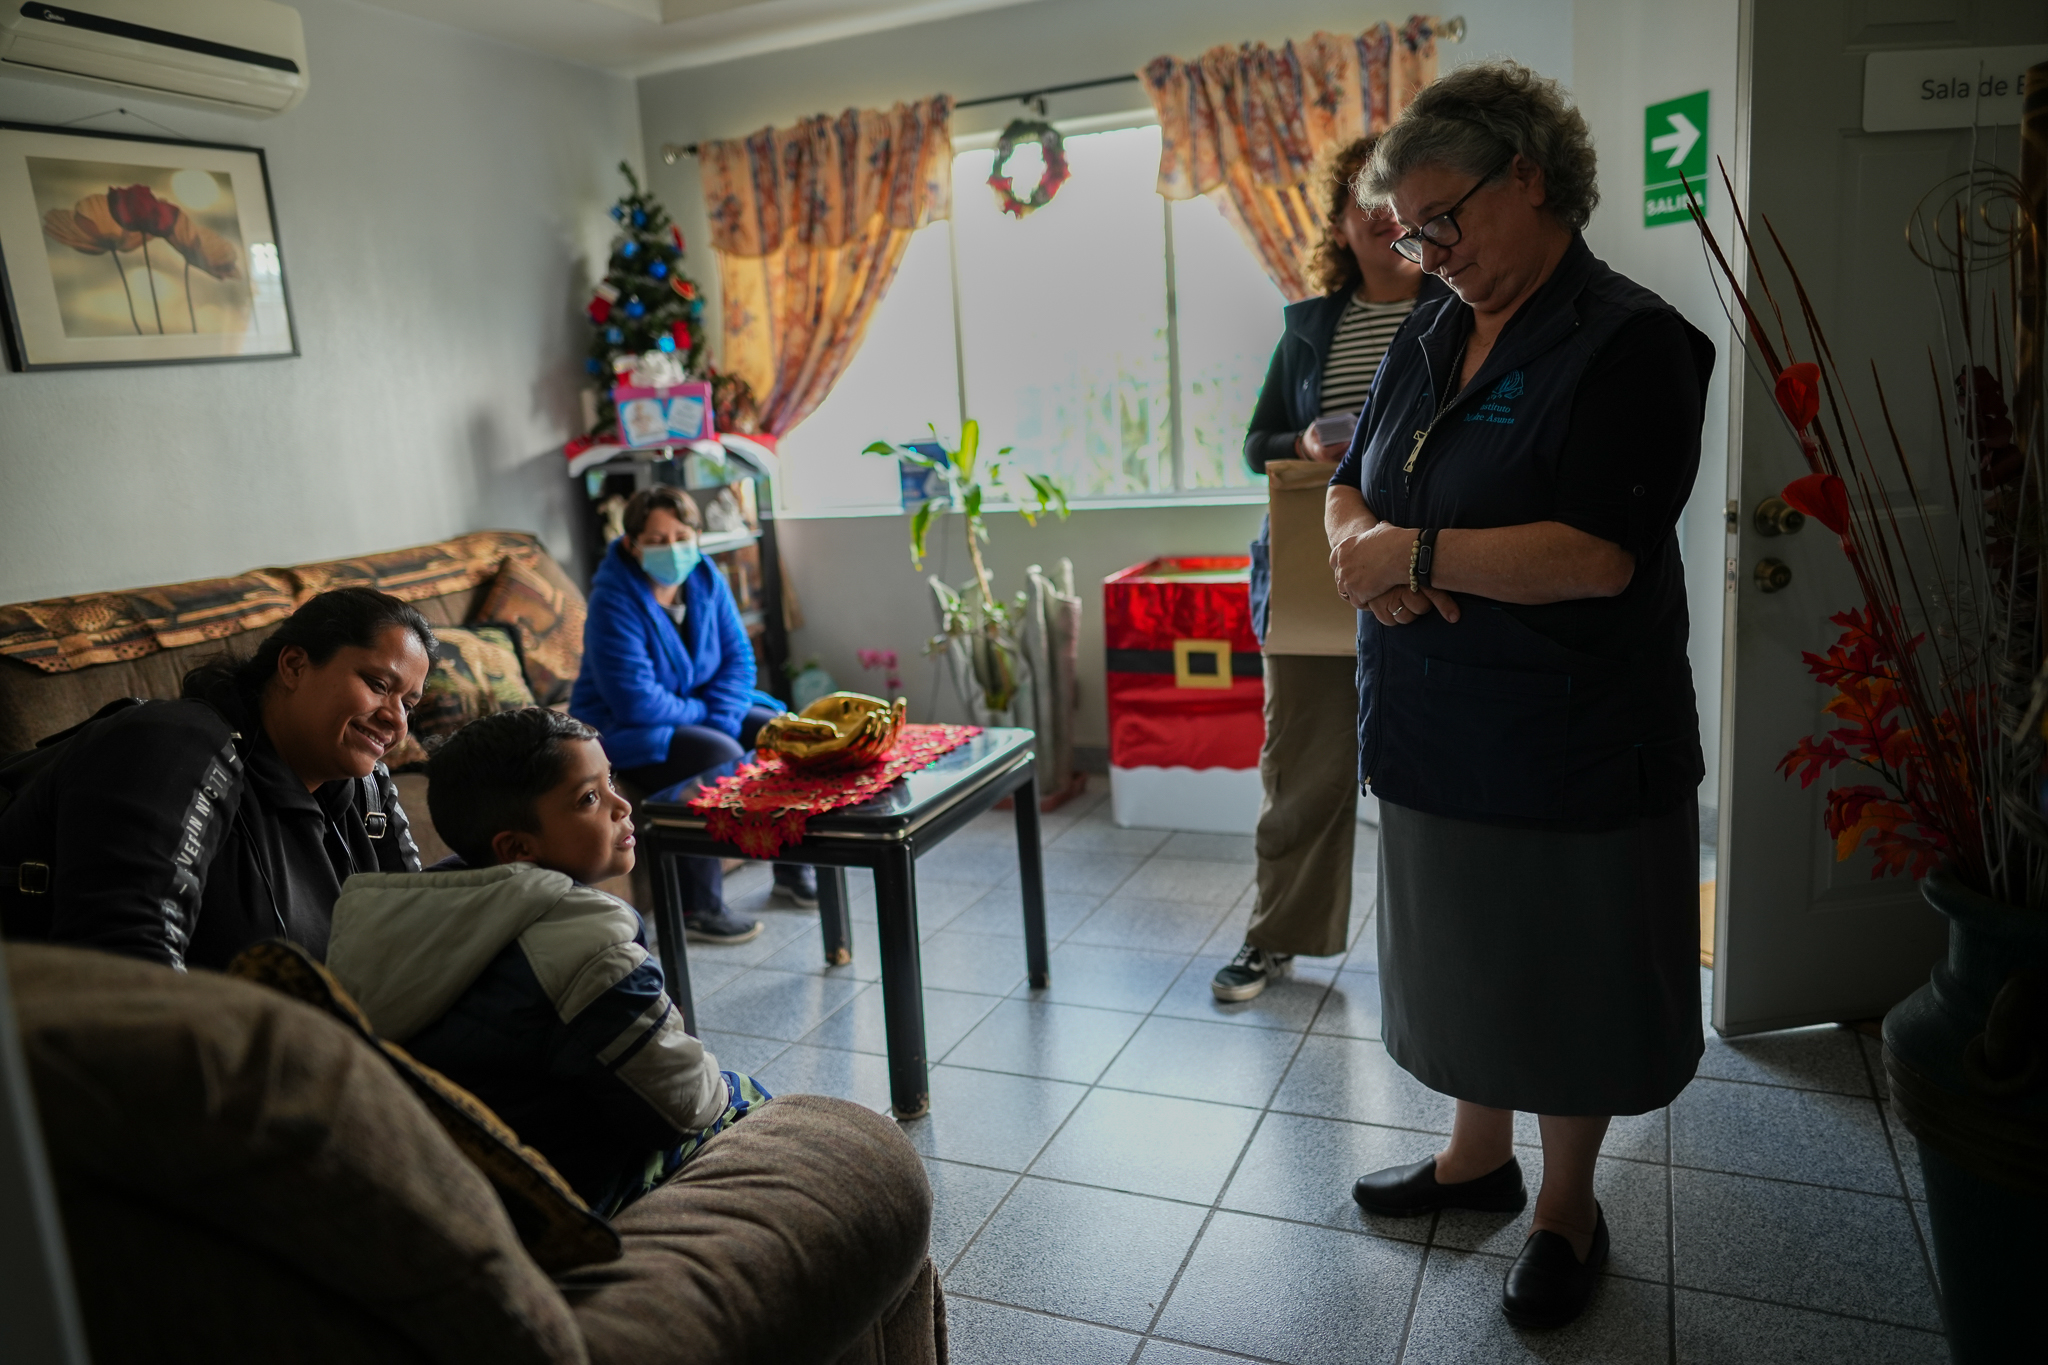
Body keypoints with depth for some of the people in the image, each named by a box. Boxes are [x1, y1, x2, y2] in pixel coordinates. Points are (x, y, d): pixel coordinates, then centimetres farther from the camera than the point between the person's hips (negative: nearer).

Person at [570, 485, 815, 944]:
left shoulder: (706, 578, -2)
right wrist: (702, 715, -13)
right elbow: (637, 703, -27)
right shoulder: (613, 601, -22)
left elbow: (739, 657, -2)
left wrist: (721, 721, -18)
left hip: (699, 710, 7)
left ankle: (792, 870, 8)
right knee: (721, 756, -30)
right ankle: (698, 908, -20)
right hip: (626, 730, -7)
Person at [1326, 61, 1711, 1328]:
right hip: (1438, 736, 7)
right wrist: (1366, 544, -11)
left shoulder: (1630, 344, -14)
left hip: (1571, 748, -6)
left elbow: (1597, 554, -25)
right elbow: (1350, 489, 12)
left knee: (1563, 980, 10)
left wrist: (1415, 552, -19)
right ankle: (1480, 1152, 42)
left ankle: (1568, 1206, 32)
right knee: (1467, 955, 21)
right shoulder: (1429, 336, 9)